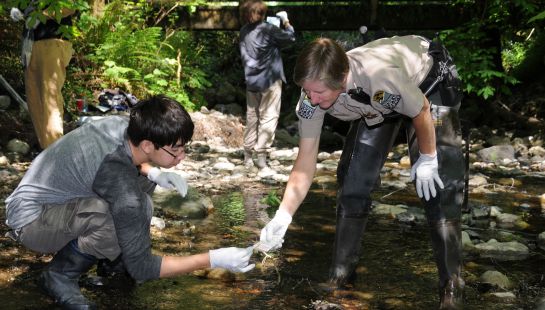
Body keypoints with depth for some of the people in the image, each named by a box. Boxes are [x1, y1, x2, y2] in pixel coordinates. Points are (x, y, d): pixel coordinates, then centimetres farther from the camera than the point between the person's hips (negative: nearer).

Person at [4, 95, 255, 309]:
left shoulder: (122, 125, -13)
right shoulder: (121, 186, -34)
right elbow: (141, 268, -26)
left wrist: (154, 174, -6)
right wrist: (214, 260, -25)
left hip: (53, 194, 9)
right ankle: (60, 274, -10)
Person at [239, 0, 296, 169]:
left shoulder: (244, 31, 5)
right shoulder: (267, 29, -12)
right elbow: (290, 37, -7)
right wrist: (285, 21, 10)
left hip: (251, 80, 6)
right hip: (270, 80, -6)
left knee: (252, 117, 13)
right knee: (268, 117, -1)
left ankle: (248, 154, 13)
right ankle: (261, 154, -6)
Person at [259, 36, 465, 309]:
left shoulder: (380, 76, -45)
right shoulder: (311, 98, -27)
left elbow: (422, 112, -26)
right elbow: (305, 163, -21)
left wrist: (427, 159, -14)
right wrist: (282, 216, -28)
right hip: (378, 102, 5)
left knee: (438, 183, -17)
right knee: (353, 177, -4)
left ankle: (451, 288, -10)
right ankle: (340, 276, 9)